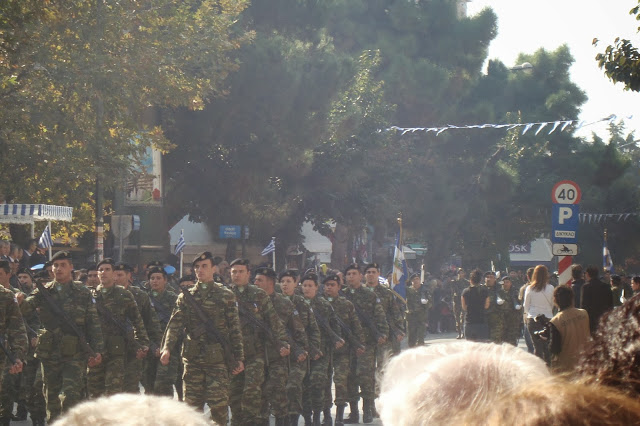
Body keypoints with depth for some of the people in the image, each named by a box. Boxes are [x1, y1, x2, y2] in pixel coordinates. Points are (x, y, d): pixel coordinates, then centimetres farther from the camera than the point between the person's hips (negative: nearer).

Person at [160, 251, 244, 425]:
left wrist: (239, 357, 1)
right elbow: (175, 324, -1)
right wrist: (167, 347, -17)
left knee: (219, 404, -9)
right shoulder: (186, 297, 10)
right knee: (192, 405, 4)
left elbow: (235, 329, 5)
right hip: (192, 359, 2)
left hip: (218, 359, -2)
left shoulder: (226, 295, 5)